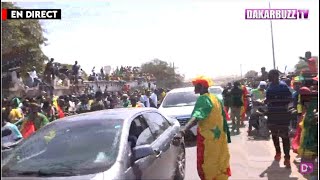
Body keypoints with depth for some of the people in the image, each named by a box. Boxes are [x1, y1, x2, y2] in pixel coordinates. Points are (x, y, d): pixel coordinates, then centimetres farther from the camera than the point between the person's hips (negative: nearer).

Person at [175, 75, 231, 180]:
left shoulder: (203, 99, -16)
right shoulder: (216, 98, 10)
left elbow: (196, 118, -32)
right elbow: (223, 118, 16)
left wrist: (183, 131, -44)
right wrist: (227, 136, 25)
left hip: (208, 137, -8)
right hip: (220, 137, 8)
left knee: (207, 166, 2)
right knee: (220, 163, 18)